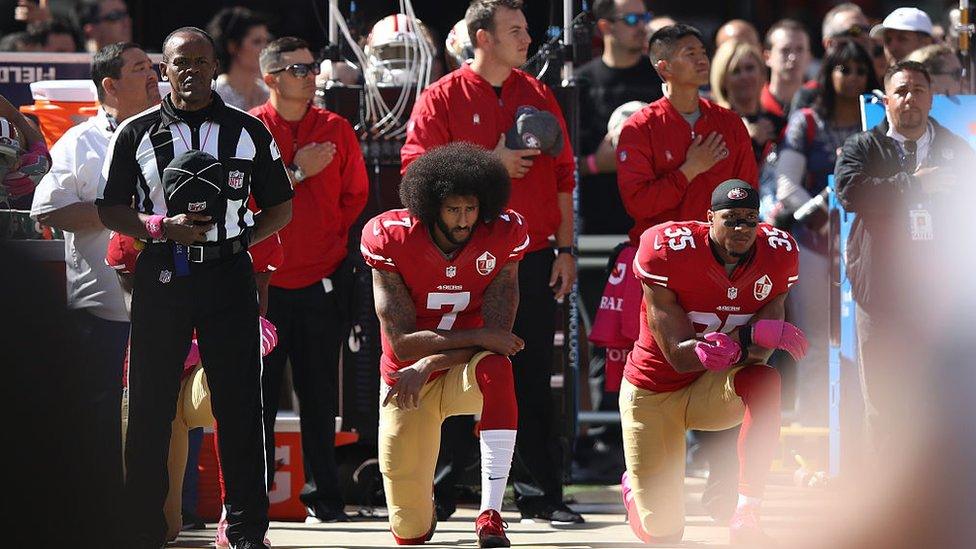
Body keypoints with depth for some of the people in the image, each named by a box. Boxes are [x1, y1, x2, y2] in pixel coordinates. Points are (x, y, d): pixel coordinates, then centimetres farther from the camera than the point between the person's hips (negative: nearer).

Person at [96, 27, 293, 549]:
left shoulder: (249, 132, 9)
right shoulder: (136, 133, 7)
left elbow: (280, 206, 13)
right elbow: (110, 209, 6)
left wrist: (243, 236, -4)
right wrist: (162, 227, -10)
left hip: (229, 272, 0)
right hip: (161, 276, 0)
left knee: (238, 404, -1)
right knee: (150, 407, 1)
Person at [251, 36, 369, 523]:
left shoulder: (336, 130, 8)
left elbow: (355, 195, 12)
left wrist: (333, 243, 5)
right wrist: (298, 173, -10)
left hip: (319, 281, 2)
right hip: (264, 281, -2)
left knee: (319, 394, 5)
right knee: (259, 393, -1)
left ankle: (324, 495, 11)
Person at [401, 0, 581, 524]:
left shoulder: (538, 96, 12)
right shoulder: (443, 98, -1)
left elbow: (561, 177, 13)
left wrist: (565, 249, 7)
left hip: (533, 259, 3)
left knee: (533, 378, 4)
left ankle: (540, 493, 6)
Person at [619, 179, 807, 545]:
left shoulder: (776, 254, -14)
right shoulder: (668, 252, -24)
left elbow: (759, 353, -18)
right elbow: (678, 356, -27)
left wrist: (730, 346, -44)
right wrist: (755, 333, -43)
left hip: (715, 391, 2)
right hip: (653, 392, -2)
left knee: (766, 381, -35)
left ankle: (747, 516, -32)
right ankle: (633, 490, 40)